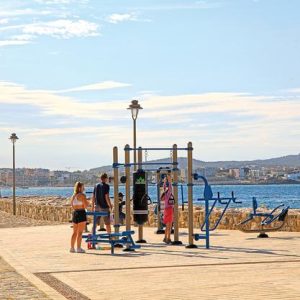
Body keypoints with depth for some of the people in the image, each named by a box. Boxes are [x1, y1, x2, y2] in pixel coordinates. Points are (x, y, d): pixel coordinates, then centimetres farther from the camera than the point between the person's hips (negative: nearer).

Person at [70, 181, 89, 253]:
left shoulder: (73, 196, 13)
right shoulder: (82, 195, -9)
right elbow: (85, 205, -13)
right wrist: (87, 203, 6)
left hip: (75, 213, 7)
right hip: (81, 213, -7)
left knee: (75, 232, 13)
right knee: (80, 232, -4)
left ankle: (72, 248, 14)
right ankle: (79, 248, -4)